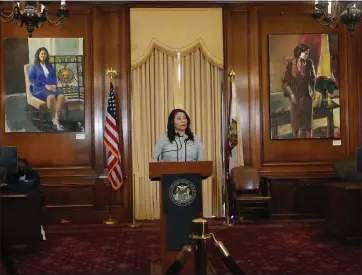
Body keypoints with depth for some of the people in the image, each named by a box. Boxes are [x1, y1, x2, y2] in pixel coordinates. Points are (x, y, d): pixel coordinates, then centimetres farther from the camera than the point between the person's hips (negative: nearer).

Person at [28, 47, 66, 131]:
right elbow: (31, 80, -3)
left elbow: (54, 77, 21)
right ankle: (55, 116, -16)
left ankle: (56, 118, -30)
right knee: (51, 97, -38)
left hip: (51, 87, 4)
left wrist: (54, 85, -3)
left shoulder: (50, 66, 20)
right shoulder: (34, 67, 6)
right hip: (39, 88, -4)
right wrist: (45, 85, -14)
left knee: (61, 96, -31)